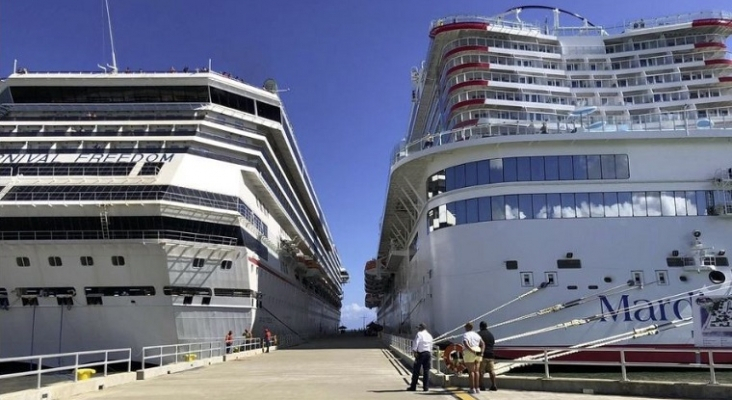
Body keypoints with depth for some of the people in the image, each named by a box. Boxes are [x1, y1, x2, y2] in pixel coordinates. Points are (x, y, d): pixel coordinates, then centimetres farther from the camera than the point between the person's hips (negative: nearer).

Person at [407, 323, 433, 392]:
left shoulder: (419, 334, -5)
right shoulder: (429, 335, 15)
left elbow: (415, 343, -17)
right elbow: (431, 346, 18)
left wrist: (414, 351, -18)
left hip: (420, 353, -6)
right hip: (428, 353, 6)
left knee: (416, 370, 1)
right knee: (426, 370, 8)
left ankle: (413, 387, 3)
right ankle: (426, 387, 7)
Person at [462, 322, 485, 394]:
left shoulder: (465, 335, -7)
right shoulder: (476, 335, 12)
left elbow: (465, 344, -24)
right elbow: (483, 344, 2)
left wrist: (472, 351, -25)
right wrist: (481, 352, -9)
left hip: (469, 354, -6)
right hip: (477, 354, 6)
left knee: (471, 371, -2)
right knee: (476, 371, 10)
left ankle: (472, 389, -2)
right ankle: (477, 388, 9)